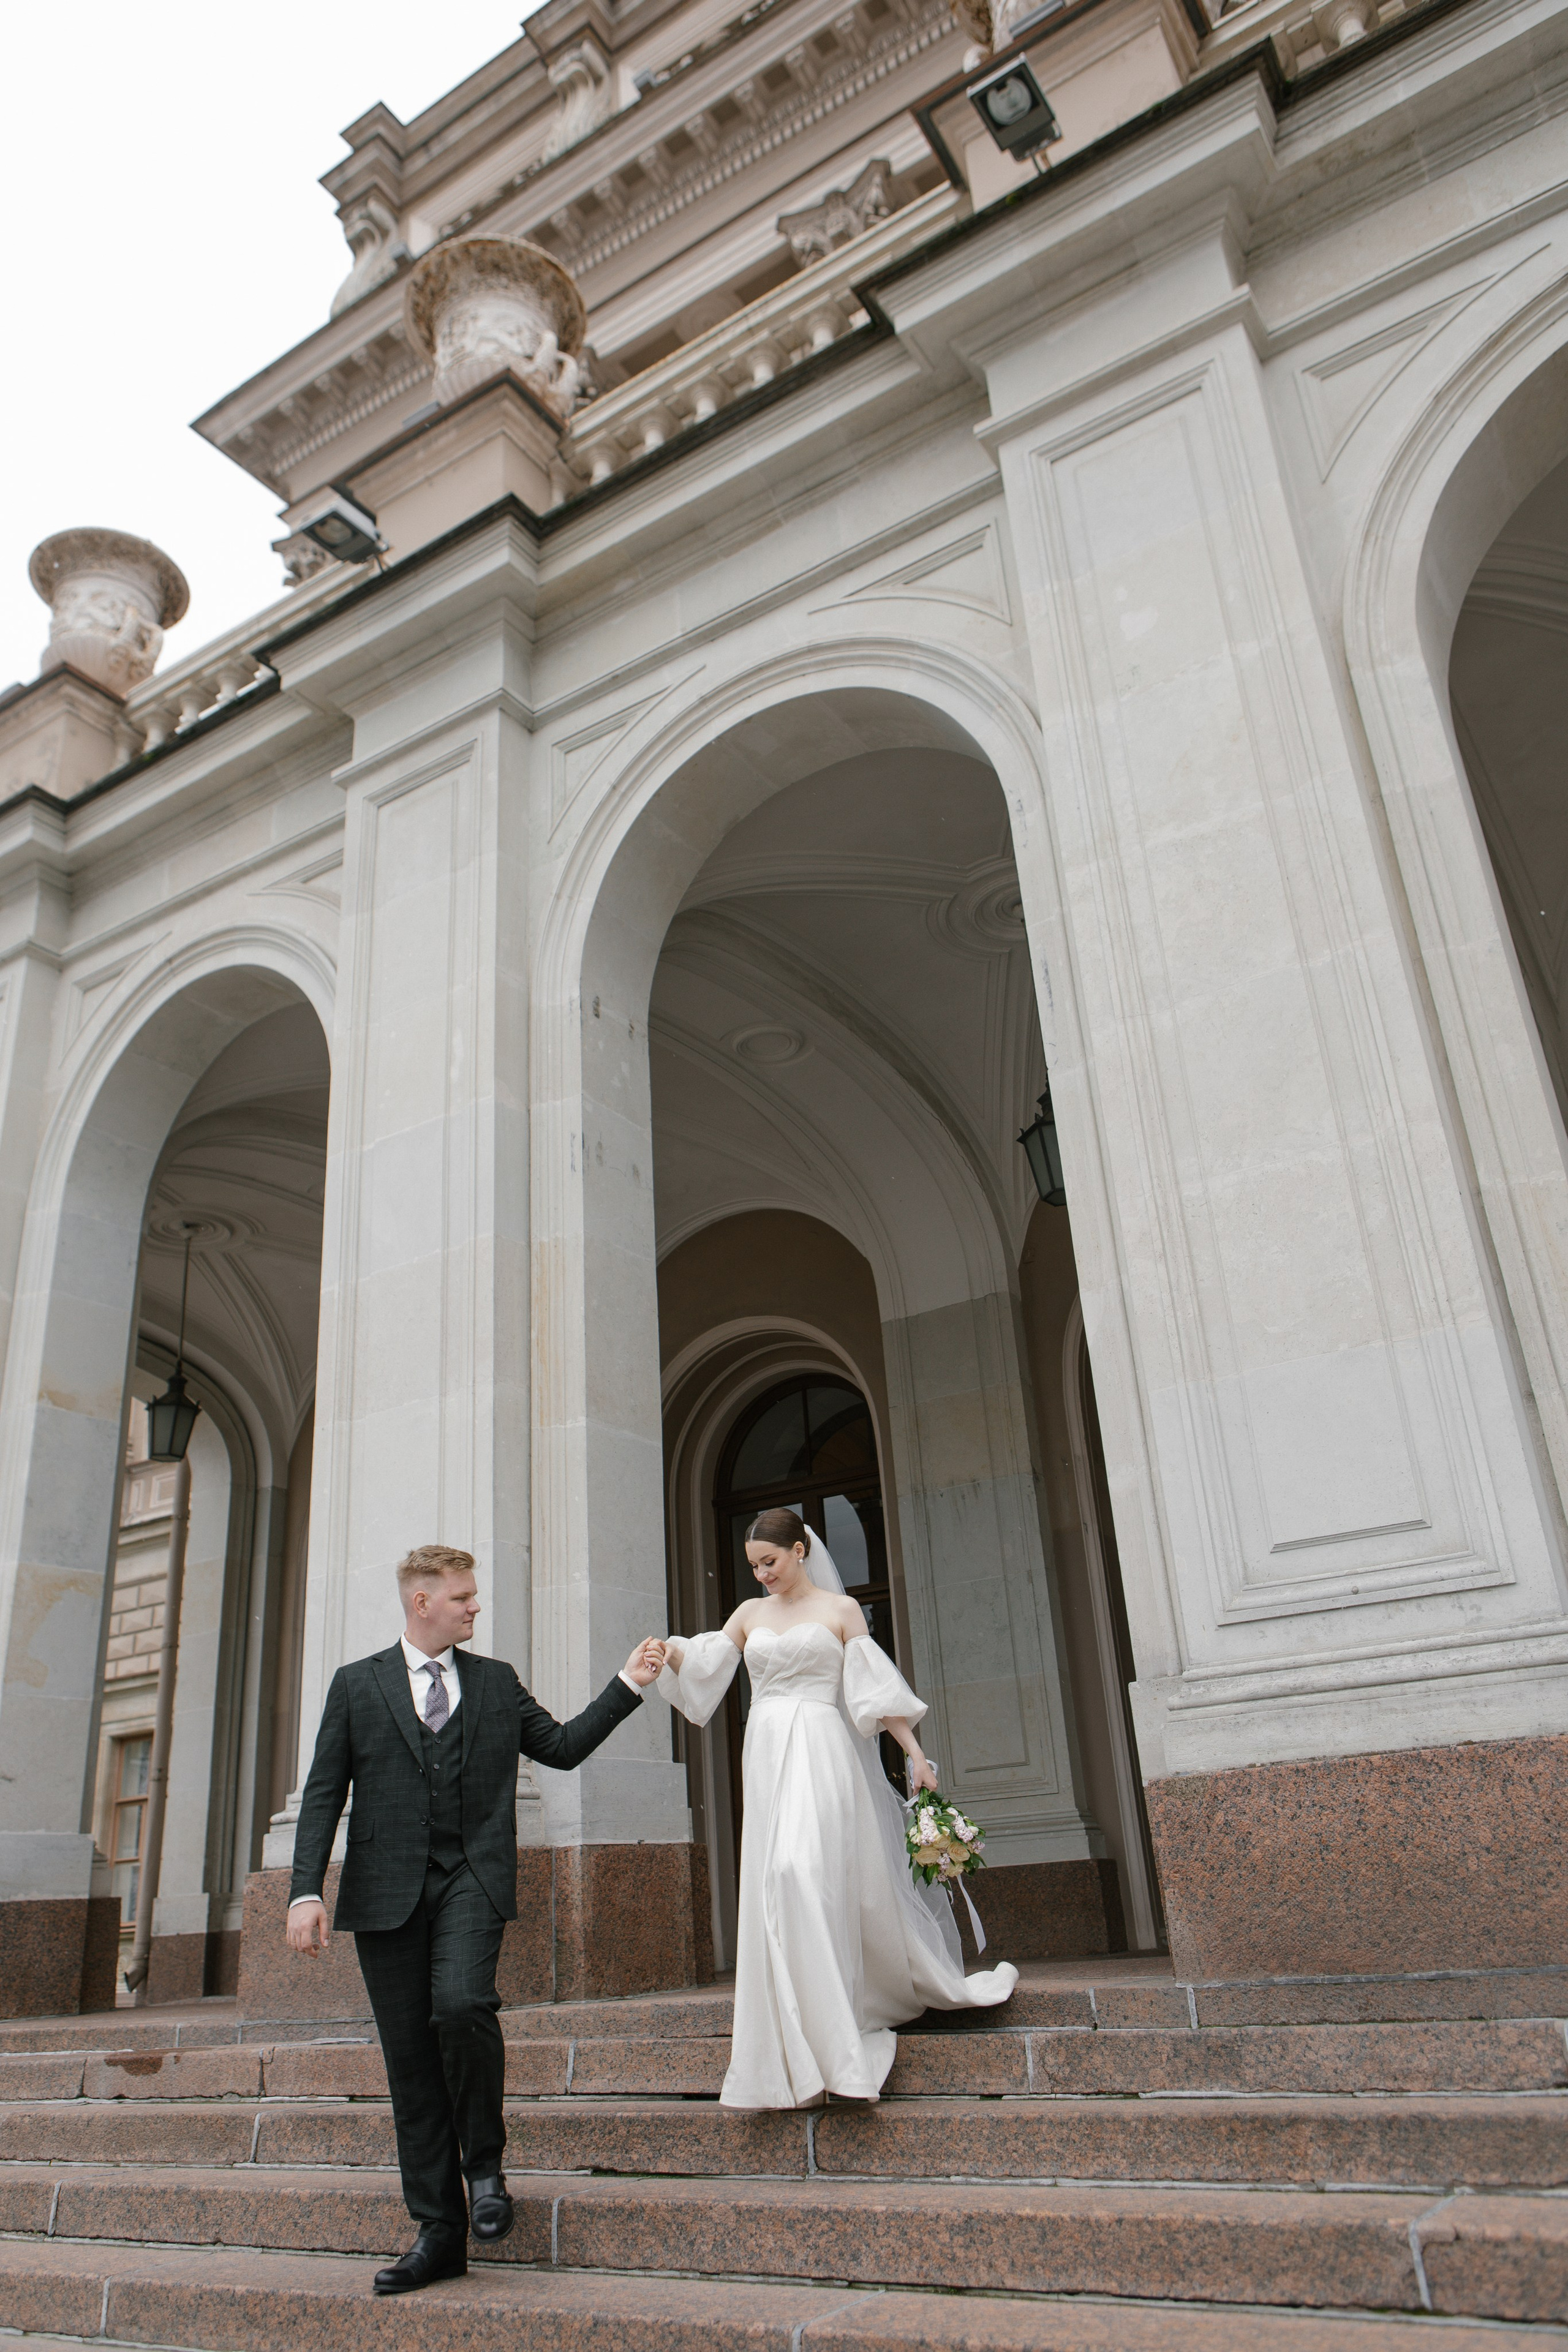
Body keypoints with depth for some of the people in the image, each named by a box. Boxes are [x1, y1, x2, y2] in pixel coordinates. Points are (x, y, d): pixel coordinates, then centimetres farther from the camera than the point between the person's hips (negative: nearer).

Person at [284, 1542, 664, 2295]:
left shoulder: (497, 1682, 13)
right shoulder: (357, 1685, 8)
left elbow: (563, 1746, 15)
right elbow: (323, 1794, 5)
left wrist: (629, 1683, 8)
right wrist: (306, 1891, -5)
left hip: (472, 1880, 0)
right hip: (387, 1891, 1)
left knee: (461, 2005, -24)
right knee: (409, 2058, 4)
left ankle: (485, 2162, 2)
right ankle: (437, 2233, 17)